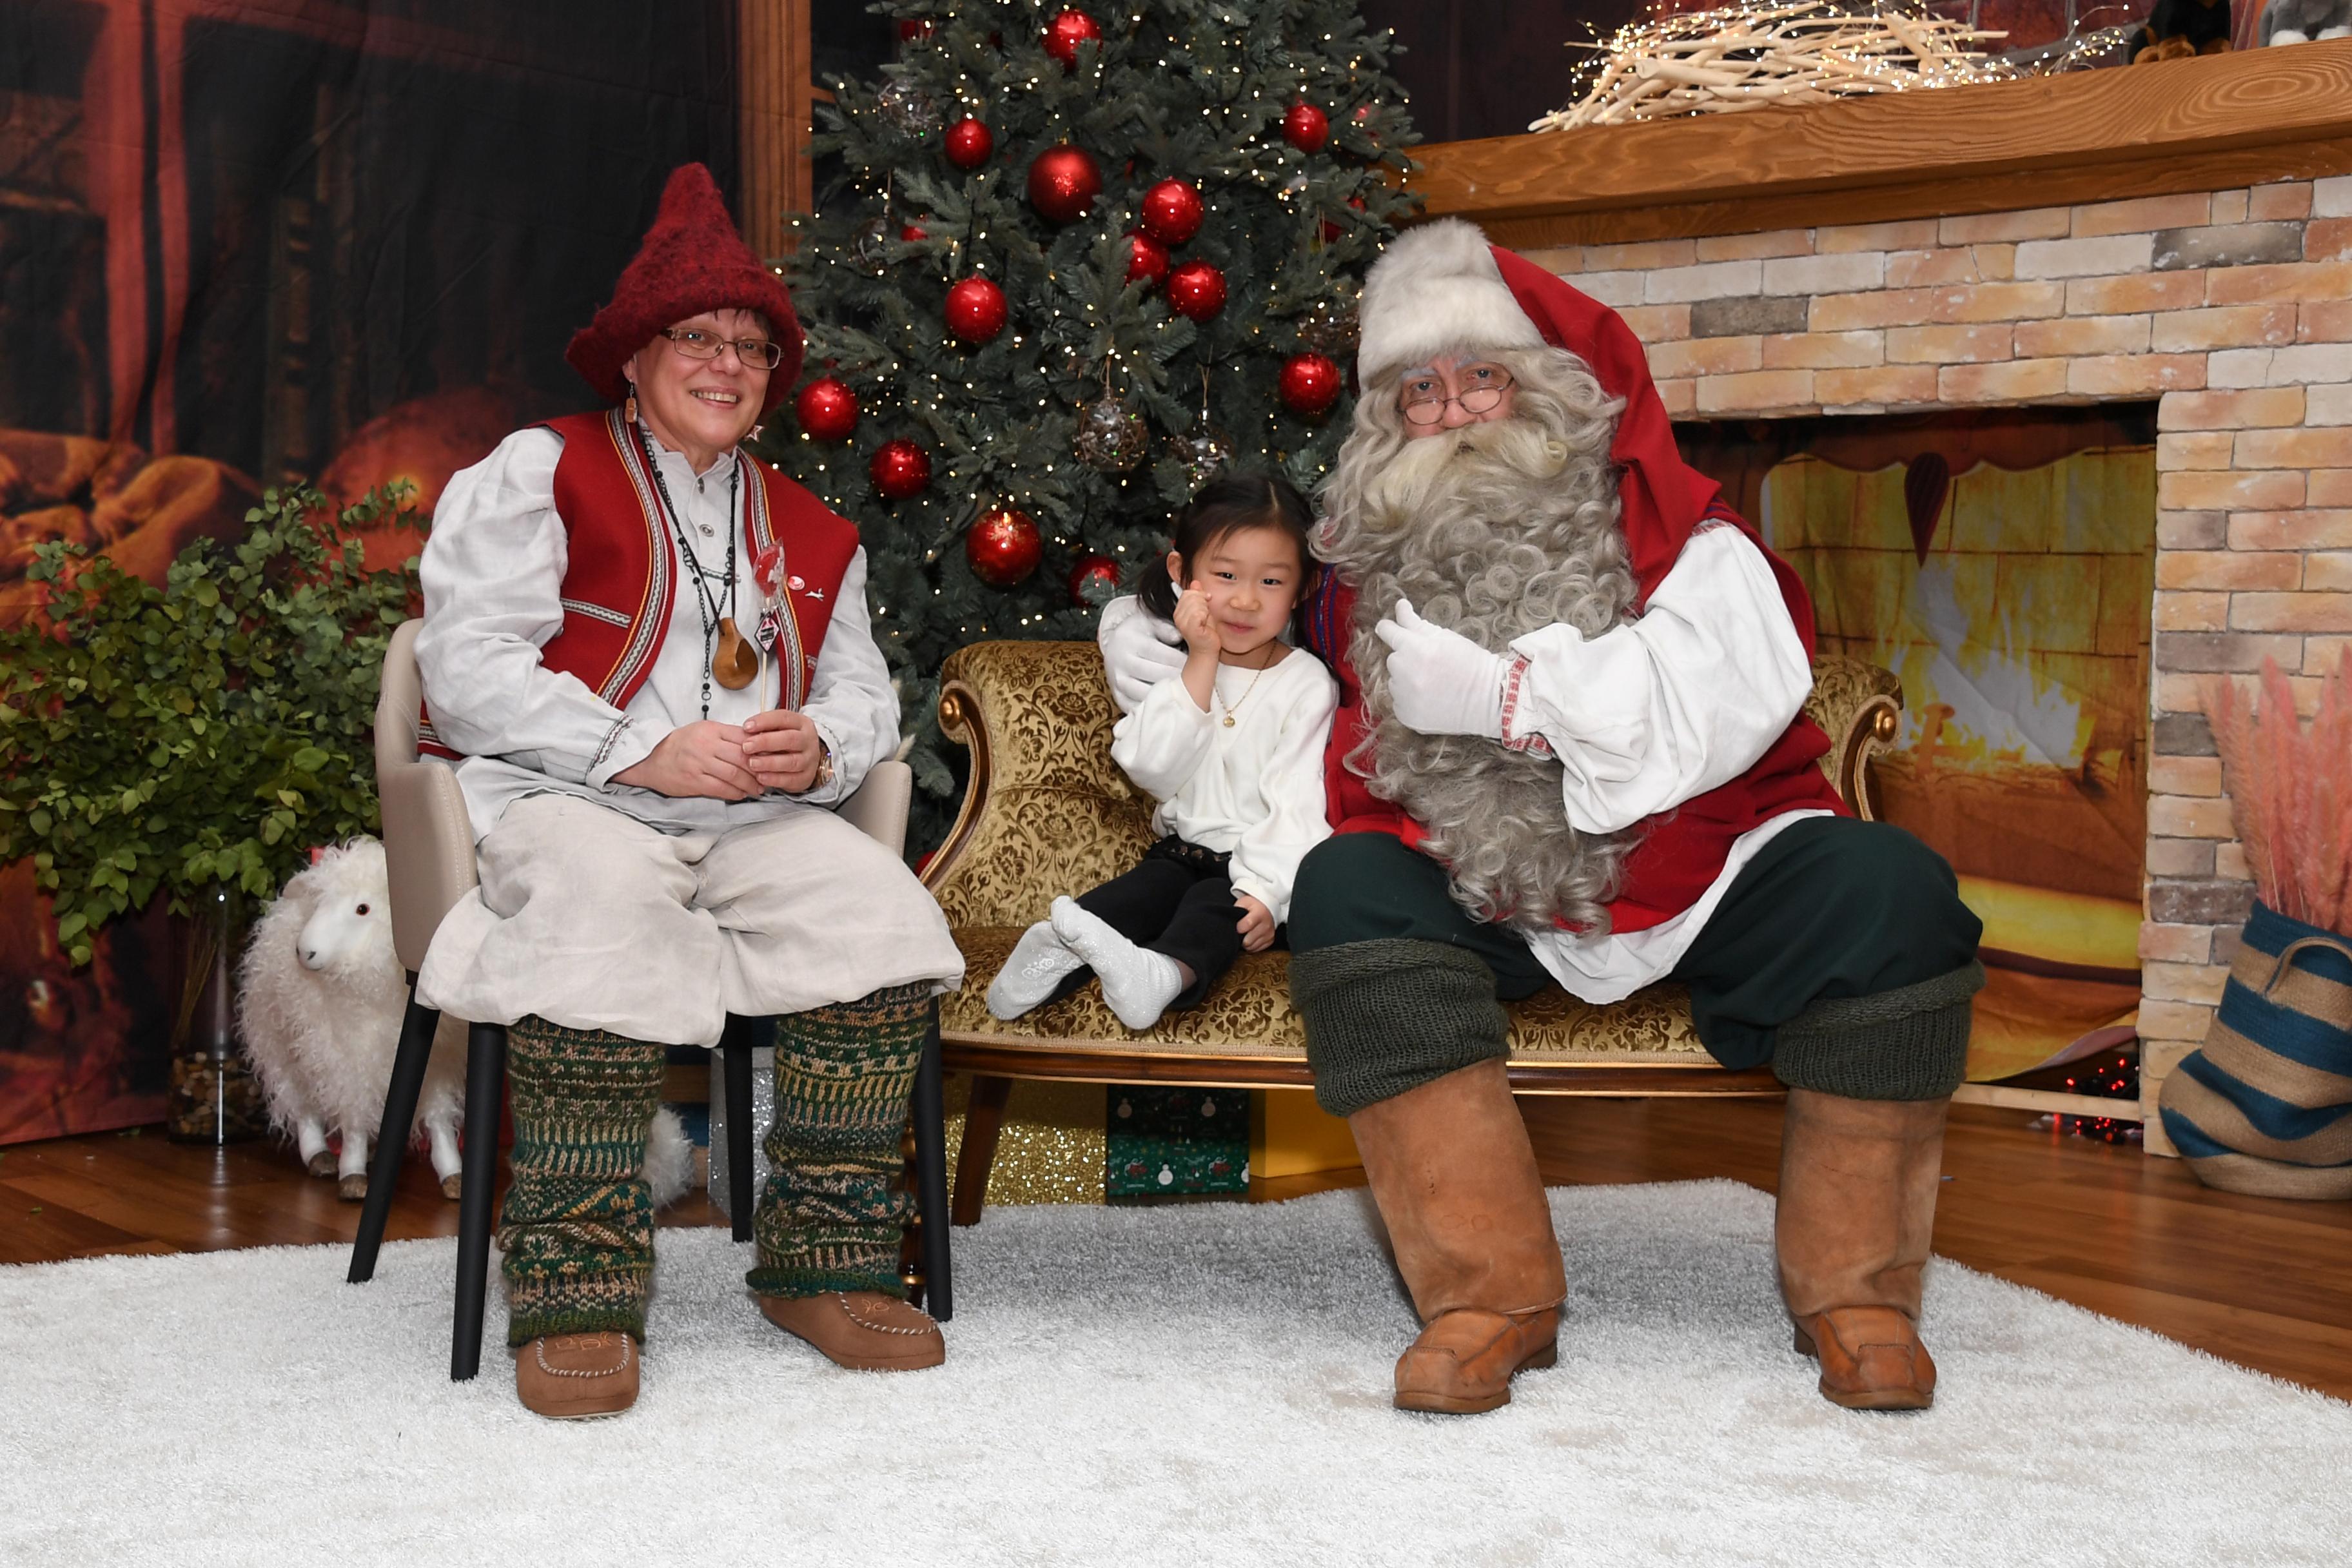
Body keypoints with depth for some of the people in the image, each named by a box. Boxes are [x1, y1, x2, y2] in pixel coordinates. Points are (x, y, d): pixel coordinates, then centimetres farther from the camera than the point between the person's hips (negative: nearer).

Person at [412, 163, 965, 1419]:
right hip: (564, 801, -4)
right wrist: (648, 755, -14)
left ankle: (824, 1263, -15)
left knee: (883, 909, -26)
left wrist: (820, 746, -6)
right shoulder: (539, 473, 9)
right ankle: (575, 1293, -30)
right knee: (608, 909, -39)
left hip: (760, 819, 5)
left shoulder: (808, 531, 26)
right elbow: (469, 666, -4)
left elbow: (865, 694, 21)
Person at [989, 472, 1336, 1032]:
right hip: (1182, 849, 5)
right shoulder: (1175, 665, 5)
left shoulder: (1306, 682, -5)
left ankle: (1170, 971, -61)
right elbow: (1154, 770, -11)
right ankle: (1057, 949, -45)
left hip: (1256, 862, -5)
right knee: (1139, 892, -24)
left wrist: (1267, 890, -26)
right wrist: (1201, 664, -16)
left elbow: (1298, 801, -13)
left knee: (1214, 904, -33)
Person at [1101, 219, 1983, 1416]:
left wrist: (1501, 690, -20)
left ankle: (1853, 1287, -11)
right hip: (1492, 904, 2)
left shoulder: (1660, 523, 1)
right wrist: (1174, 684, 8)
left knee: (1887, 891, -27)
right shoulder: (1371, 560, 12)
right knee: (1344, 888, -27)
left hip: (1704, 881, -1)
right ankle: (1491, 1294, -26)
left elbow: (1736, 697, -17)